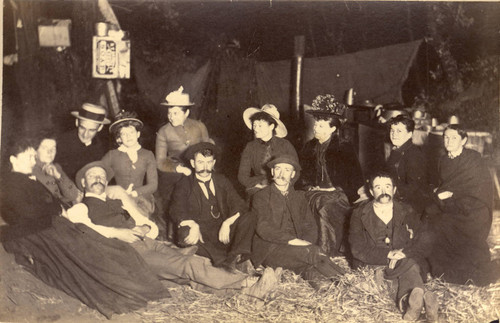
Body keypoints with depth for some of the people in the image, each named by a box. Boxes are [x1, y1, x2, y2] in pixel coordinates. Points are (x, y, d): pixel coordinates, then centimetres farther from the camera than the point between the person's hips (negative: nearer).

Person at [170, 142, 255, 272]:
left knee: (247, 218, -21)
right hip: (201, 235, -2)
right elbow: (177, 212, -7)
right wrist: (194, 226, -28)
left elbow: (239, 206, 5)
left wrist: (227, 223, -16)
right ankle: (223, 260, -41)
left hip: (223, 232, 2)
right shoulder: (184, 185, 8)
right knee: (185, 234, -34)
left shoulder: (222, 181, 16)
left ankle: (234, 256, -40)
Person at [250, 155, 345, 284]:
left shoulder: (299, 196, 20)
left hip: (296, 245, 4)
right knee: (313, 251, -32)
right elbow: (262, 228, -10)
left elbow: (310, 226, 11)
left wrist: (305, 242, -13)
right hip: (269, 249, -4)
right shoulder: (261, 196, 5)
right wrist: (291, 240, -23)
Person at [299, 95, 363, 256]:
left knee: (327, 208, -32)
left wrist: (335, 189, -8)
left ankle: (329, 253, -28)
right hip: (314, 192, 4)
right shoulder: (309, 147, 16)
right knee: (318, 204, -28)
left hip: (338, 194, -4)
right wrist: (310, 187, 3)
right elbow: (302, 176, 21)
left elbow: (356, 179, 1)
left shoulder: (344, 149, 2)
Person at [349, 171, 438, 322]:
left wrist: (404, 254, -15)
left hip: (406, 261, 2)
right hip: (372, 267, -2)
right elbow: (358, 250, -3)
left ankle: (407, 300, -58)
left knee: (412, 266, -35)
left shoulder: (407, 212, 14)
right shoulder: (359, 215, 7)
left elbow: (425, 242, 5)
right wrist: (388, 255, -15)